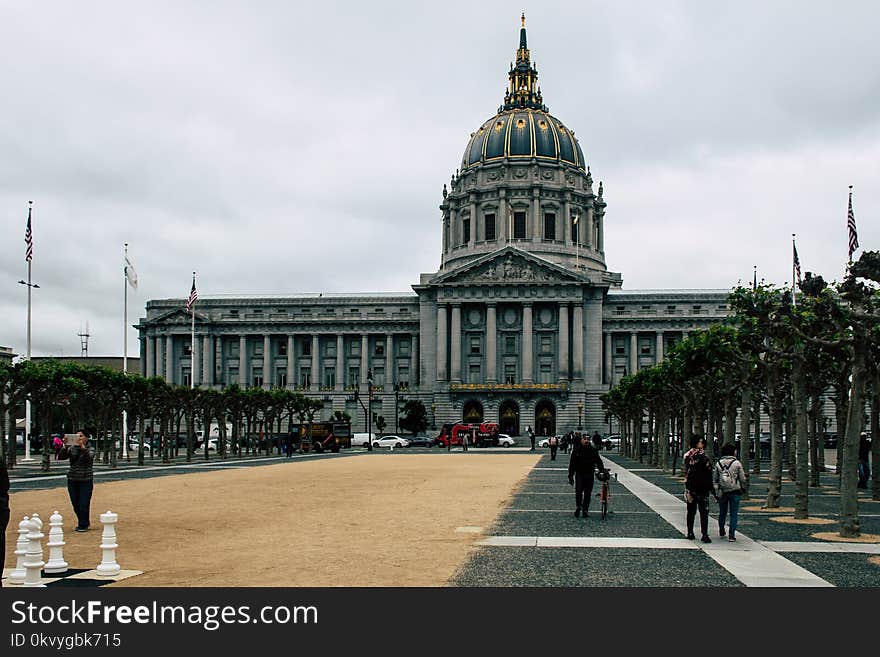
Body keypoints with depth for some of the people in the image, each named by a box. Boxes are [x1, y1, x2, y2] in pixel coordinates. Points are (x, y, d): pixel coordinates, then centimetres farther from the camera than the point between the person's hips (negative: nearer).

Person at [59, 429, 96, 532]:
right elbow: (62, 456, -5)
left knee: (84, 505, -4)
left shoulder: (90, 449, -3)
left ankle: (83, 525, 11)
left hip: (86, 481, -4)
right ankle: (85, 523, 27)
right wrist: (65, 446, -19)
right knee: (76, 505, 10)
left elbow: (89, 457, -24)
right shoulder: (72, 448, 9)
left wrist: (82, 446, -33)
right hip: (72, 480, 4)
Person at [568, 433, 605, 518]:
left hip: (589, 474, 2)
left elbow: (598, 461, 7)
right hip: (579, 473, -1)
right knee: (578, 491, -13)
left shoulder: (593, 450, 5)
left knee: (588, 493, 4)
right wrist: (570, 476, 1)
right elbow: (572, 463, 4)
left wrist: (602, 470, -7)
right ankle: (578, 507, 5)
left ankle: (585, 510, 13)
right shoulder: (576, 450, 2)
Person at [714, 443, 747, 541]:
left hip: (722, 492, 3)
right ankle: (731, 535, -2)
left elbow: (714, 479, 4)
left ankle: (721, 532, 30)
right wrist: (743, 488, 13)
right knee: (734, 514, 3)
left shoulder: (718, 463, 1)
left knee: (722, 513, 17)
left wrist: (716, 492, 9)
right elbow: (742, 479, -3)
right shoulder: (737, 463, -7)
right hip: (734, 491, -3)